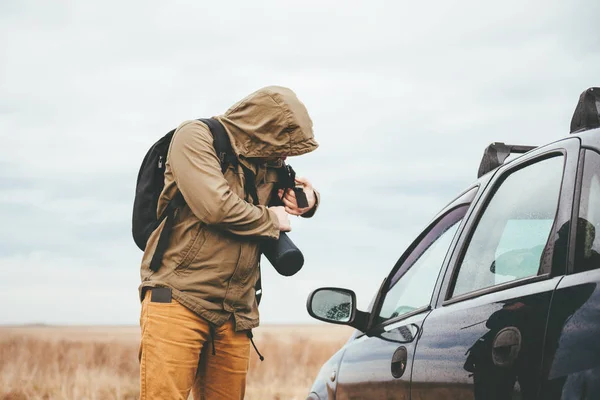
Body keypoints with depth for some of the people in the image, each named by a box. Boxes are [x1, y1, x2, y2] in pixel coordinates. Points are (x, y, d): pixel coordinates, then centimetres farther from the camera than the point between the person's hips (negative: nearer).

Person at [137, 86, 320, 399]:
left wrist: (308, 201, 9)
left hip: (233, 314, 7)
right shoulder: (196, 137, -5)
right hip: (178, 301, -6)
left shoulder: (268, 165, 15)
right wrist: (271, 220, -3)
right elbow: (215, 206, -18)